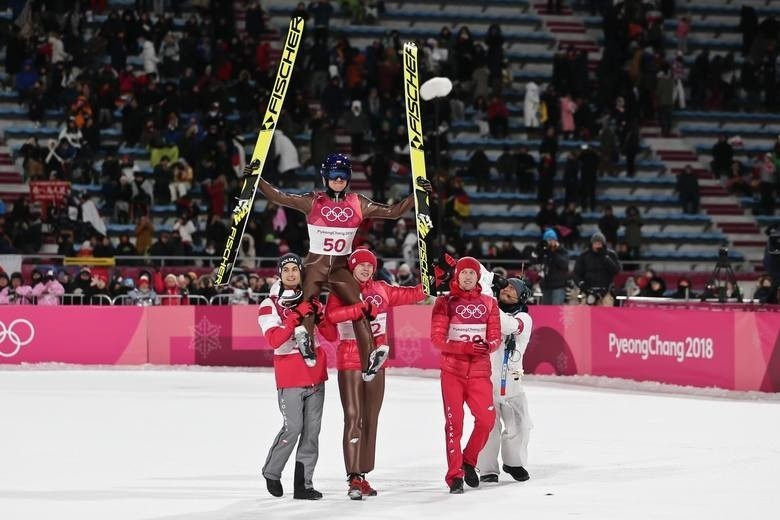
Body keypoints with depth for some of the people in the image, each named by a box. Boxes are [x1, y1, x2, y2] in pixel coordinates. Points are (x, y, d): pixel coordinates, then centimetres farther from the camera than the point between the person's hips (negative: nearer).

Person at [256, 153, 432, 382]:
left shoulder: (358, 204, 4)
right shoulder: (313, 201, -1)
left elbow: (392, 211, 4)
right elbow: (279, 198, -7)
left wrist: (417, 195, -6)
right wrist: (256, 179, -19)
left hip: (341, 266, 2)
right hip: (316, 263, -2)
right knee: (308, 301, -27)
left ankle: (369, 363, -21)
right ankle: (307, 343, -48)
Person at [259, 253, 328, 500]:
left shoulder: (309, 301, 11)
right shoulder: (269, 306, -3)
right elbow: (274, 339, -19)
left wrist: (320, 315, -11)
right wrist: (296, 315, -26)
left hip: (315, 374, 5)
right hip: (289, 376, -5)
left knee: (312, 431, 3)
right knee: (293, 428, -11)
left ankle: (303, 484, 8)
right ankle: (271, 473, 12)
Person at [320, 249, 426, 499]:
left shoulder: (381, 290, 8)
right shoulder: (341, 292, -6)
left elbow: (410, 295, 11)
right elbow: (332, 315, -25)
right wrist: (362, 308, -31)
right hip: (349, 362, -6)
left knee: (371, 419, 10)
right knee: (353, 417, -11)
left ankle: (362, 475, 18)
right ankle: (354, 479, -13)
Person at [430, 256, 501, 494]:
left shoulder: (488, 303, 8)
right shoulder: (445, 302, 0)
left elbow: (495, 336, 7)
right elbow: (437, 338, -6)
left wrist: (487, 346, -17)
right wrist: (466, 347, -19)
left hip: (479, 369, 2)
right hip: (452, 369, -2)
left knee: (486, 418, -8)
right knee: (454, 421, -5)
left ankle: (469, 461, 15)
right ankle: (455, 474, 1)